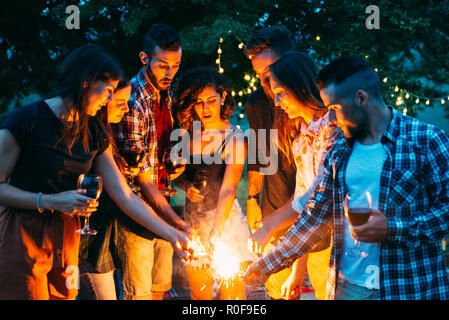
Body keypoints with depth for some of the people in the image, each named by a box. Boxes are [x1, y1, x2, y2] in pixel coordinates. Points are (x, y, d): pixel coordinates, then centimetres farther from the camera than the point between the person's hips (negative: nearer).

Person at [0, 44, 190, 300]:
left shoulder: (93, 133, 7)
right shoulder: (27, 120, -12)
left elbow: (125, 197, 7)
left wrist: (171, 232, 2)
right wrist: (51, 201, -21)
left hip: (66, 237, 6)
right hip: (21, 237, -6)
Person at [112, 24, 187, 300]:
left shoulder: (167, 96, 6)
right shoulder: (131, 103, -20)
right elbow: (141, 178, -22)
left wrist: (176, 166, 3)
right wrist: (177, 223, -27)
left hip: (162, 205, 7)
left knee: (160, 287, 14)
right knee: (138, 293, -1)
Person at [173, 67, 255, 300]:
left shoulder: (234, 139, -13)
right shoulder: (188, 133, 2)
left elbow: (227, 191, -23)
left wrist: (215, 233, -35)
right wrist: (186, 185, -10)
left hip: (225, 220, -4)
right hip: (193, 221, 4)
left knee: (233, 295, -1)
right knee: (198, 293, 9)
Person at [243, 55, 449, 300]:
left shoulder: (426, 141, -7)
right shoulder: (338, 152, 8)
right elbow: (315, 216, 12)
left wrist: (392, 228, -18)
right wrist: (267, 264, 10)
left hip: (410, 289, -4)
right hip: (346, 286, 5)